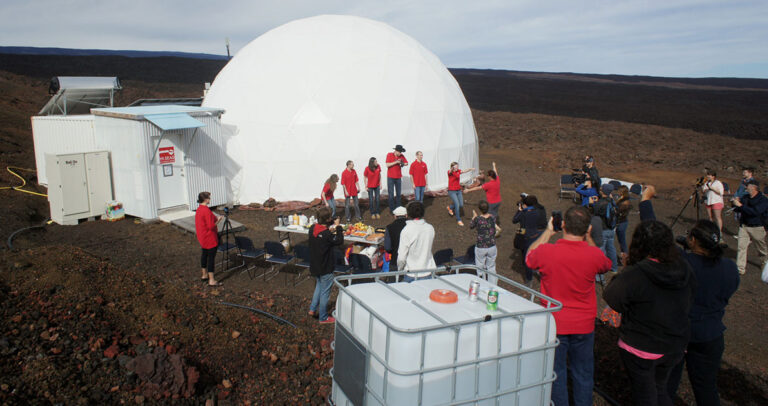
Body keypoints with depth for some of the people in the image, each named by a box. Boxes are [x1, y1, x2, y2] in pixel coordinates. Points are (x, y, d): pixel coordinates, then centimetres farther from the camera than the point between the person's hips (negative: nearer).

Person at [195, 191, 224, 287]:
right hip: (210, 238, -10)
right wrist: (218, 220, -11)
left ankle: (204, 275, 35)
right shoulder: (206, 210, -25)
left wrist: (214, 218, 12)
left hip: (202, 237, 10)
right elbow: (211, 226, -26)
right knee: (211, 257, -4)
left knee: (204, 254, 21)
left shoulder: (199, 209, 5)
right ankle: (211, 281, 0)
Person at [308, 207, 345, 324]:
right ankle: (323, 317, 19)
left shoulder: (312, 228, -5)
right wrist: (338, 227, -10)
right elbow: (340, 241, -15)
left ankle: (313, 309, 33)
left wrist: (330, 229, 3)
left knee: (319, 286, 29)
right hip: (325, 268, -7)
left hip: (314, 266, 7)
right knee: (325, 292, 7)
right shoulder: (327, 234, -27)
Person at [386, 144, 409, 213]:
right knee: (391, 195, -3)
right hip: (391, 178, -3)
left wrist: (402, 163, -14)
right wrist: (396, 162, -21)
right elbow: (388, 165, -15)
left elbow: (406, 163, 7)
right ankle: (392, 210, 6)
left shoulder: (401, 156, 0)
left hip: (398, 177, 4)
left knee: (398, 194, 9)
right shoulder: (389, 155, -9)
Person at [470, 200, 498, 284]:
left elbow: (471, 226, 2)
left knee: (480, 268, 13)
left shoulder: (477, 219, -18)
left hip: (480, 247, -3)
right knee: (491, 267, 18)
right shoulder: (493, 218, -10)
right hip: (492, 246, 3)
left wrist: (474, 217, 19)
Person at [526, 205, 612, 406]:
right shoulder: (594, 254, -16)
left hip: (554, 324, -1)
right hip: (584, 326, 1)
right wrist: (588, 237, 11)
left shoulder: (546, 251, -20)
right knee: (583, 374, 19)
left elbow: (529, 257, 5)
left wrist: (547, 232, 10)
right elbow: (605, 265, 10)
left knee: (556, 373, 15)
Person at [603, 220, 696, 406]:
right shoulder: (684, 269, -10)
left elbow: (611, 298, -16)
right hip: (674, 346, 5)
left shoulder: (634, 275, -29)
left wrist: (625, 271, -6)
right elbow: (688, 303, 4)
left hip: (640, 348, -5)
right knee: (660, 390, 27)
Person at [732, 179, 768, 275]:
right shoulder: (745, 197, 3)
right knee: (741, 247, -4)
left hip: (757, 228, -4)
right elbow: (738, 209, 10)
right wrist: (735, 203, -12)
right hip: (743, 226, 4)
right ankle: (741, 268, -1)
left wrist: (741, 205, -29)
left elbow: (755, 212, -27)